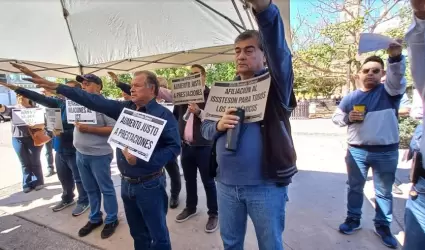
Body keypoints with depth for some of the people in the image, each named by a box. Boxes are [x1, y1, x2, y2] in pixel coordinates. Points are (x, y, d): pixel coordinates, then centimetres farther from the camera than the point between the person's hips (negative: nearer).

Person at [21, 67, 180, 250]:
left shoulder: (163, 115, -14)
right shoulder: (125, 108, 5)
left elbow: (174, 147, -19)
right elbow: (95, 101, 4)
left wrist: (141, 160, -26)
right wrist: (57, 87, 2)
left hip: (149, 185, -6)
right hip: (126, 183, 6)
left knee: (158, 234, 9)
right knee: (137, 232, 23)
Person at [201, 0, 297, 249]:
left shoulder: (275, 84, -5)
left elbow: (279, 51, -25)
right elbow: (205, 127, 8)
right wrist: (218, 125, -15)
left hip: (266, 185, -4)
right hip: (226, 184, 5)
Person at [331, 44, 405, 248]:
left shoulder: (389, 91, 0)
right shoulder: (351, 97, 5)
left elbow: (397, 76, -21)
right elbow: (336, 118, 9)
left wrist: (395, 57, -39)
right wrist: (348, 118, -12)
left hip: (386, 152, -1)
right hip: (357, 151, 2)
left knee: (384, 191, 13)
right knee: (355, 187, 14)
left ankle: (383, 226, 30)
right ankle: (353, 219, 30)